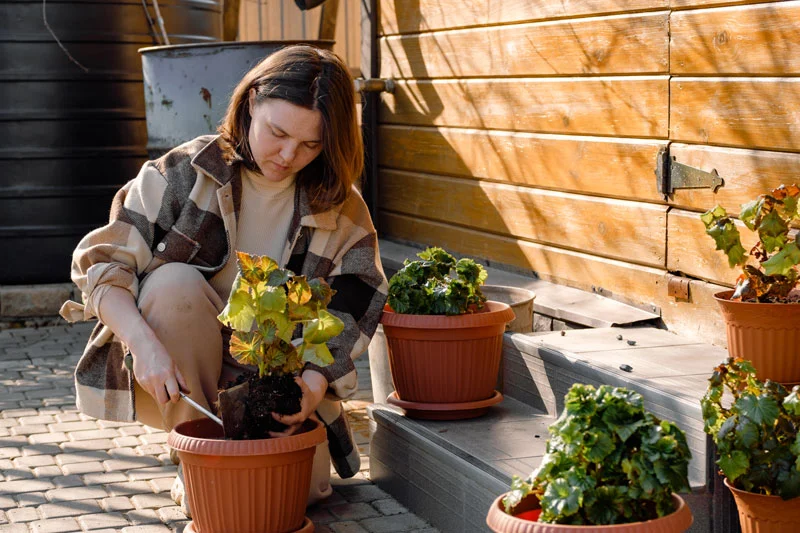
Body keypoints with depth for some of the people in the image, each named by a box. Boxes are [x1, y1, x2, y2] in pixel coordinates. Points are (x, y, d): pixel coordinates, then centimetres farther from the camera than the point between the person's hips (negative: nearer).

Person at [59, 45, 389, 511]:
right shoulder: (187, 173, -10)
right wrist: (145, 343, -31)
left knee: (303, 483, -22)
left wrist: (313, 384, -30)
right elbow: (101, 263, -14)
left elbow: (351, 314, -10)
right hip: (176, 383, -1)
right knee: (173, 282, -30)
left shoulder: (342, 209, -4)